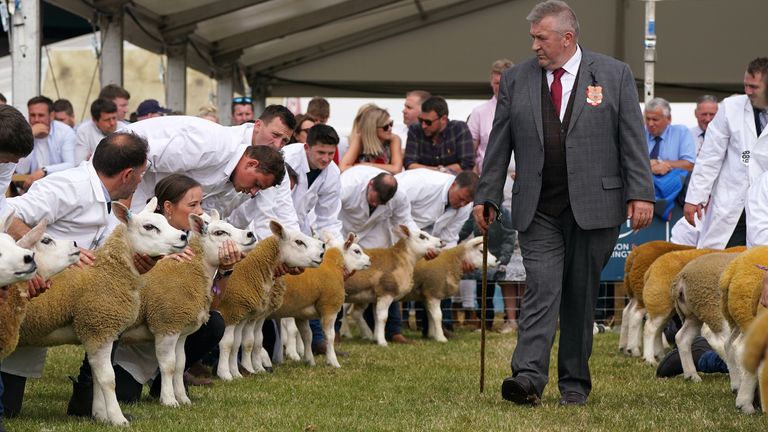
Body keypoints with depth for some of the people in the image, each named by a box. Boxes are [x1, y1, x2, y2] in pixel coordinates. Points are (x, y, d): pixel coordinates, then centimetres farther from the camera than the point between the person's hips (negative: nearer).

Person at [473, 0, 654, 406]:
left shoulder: (614, 75, 3)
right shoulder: (516, 80, 8)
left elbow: (633, 140, 1)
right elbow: (499, 145, 12)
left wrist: (640, 193, -7)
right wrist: (486, 196, 9)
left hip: (593, 207, -1)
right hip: (537, 212, 1)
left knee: (581, 295, 4)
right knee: (541, 289, -11)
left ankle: (574, 383, 12)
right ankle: (528, 377, -20)